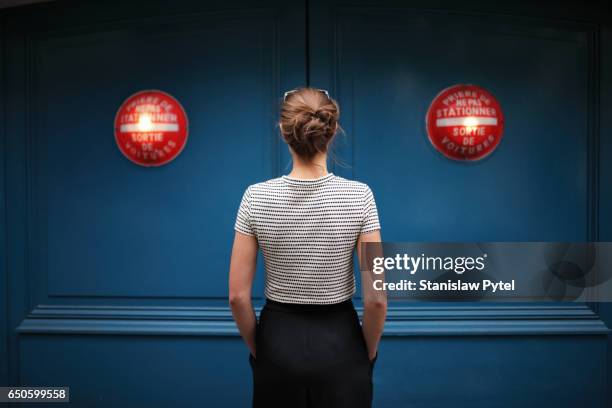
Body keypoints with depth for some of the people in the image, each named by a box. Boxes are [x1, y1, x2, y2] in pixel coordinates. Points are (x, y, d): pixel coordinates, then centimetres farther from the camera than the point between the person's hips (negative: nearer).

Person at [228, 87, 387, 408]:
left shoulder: (257, 197, -11)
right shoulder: (358, 196, -14)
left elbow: (237, 295, -8)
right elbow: (377, 297, -14)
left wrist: (256, 347, 7)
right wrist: (368, 350, 3)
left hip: (279, 341, 1)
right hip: (339, 343, -1)